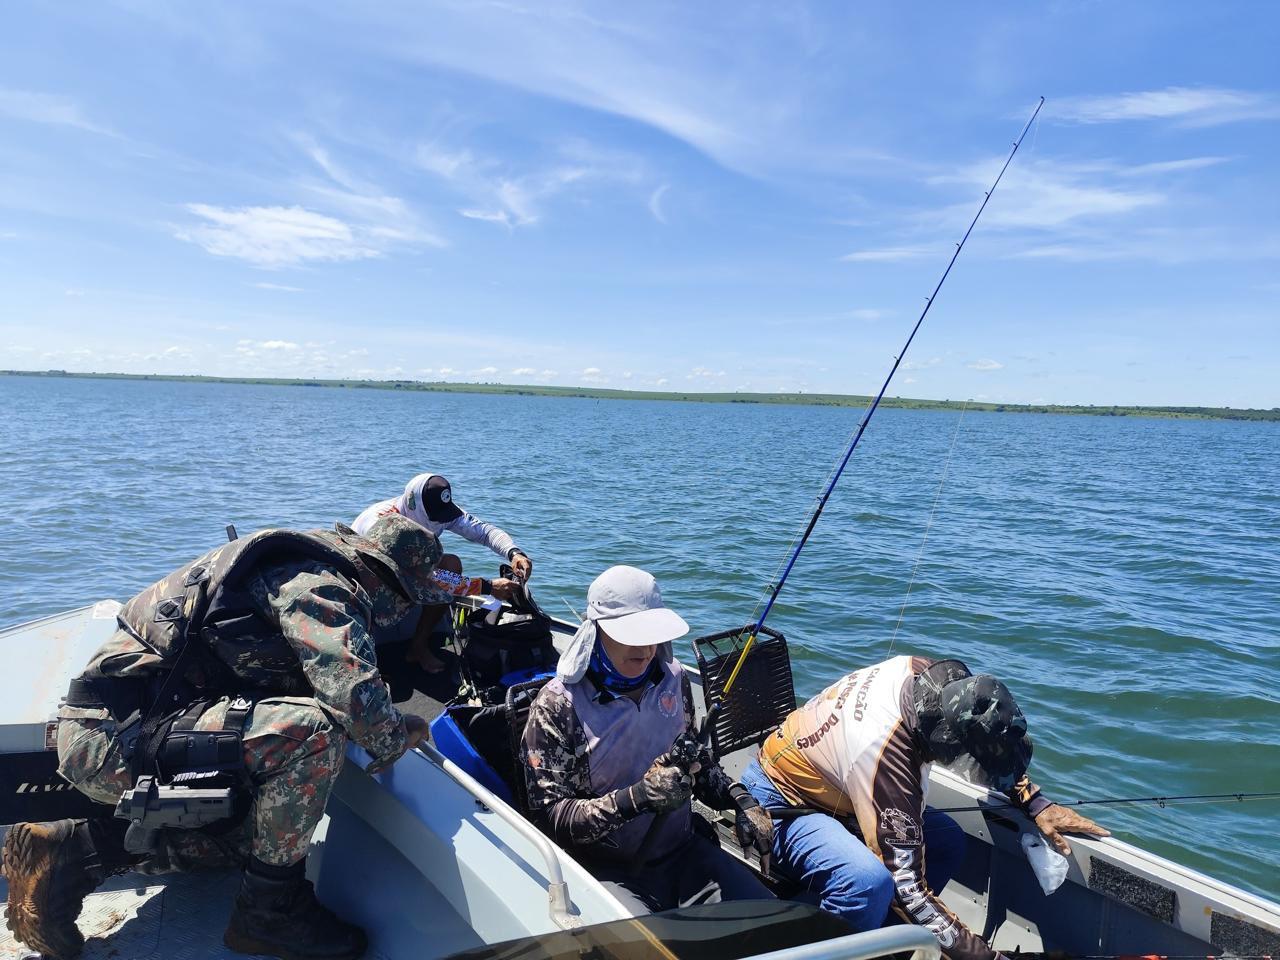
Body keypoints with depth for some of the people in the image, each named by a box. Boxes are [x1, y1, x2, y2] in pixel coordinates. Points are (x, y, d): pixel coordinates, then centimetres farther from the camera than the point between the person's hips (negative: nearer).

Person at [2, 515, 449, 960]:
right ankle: (271, 908, -7)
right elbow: (354, 695, -29)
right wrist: (398, 736, -8)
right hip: (117, 734, -10)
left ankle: (69, 853, 20)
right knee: (312, 732, -29)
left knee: (255, 830, 27)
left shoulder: (312, 567, 13)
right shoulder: (318, 584, -16)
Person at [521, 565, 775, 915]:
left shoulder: (673, 678, 4)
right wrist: (639, 797, -25)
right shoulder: (559, 703, -13)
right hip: (608, 868, -5)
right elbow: (548, 814, -15)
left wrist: (739, 799, 3)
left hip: (684, 851, 6)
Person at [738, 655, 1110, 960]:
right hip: (776, 799, -9)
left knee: (948, 841, -1)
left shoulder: (931, 676, -18)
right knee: (870, 881, -34)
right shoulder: (885, 759, -38)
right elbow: (906, 885, -31)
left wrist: (1036, 803, -2)